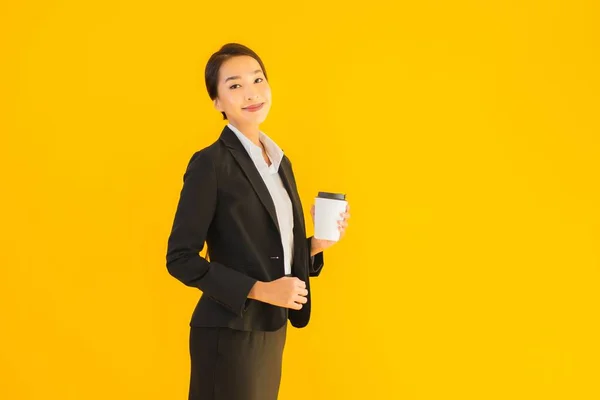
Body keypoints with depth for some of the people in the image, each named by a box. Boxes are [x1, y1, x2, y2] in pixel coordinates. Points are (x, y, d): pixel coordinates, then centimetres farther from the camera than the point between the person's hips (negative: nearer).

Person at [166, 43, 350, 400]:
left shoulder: (280, 162, 10)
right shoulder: (210, 163, -13)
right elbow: (181, 258, -15)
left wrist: (317, 244, -2)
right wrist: (260, 291, -19)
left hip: (271, 331, 7)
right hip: (229, 334, -7)